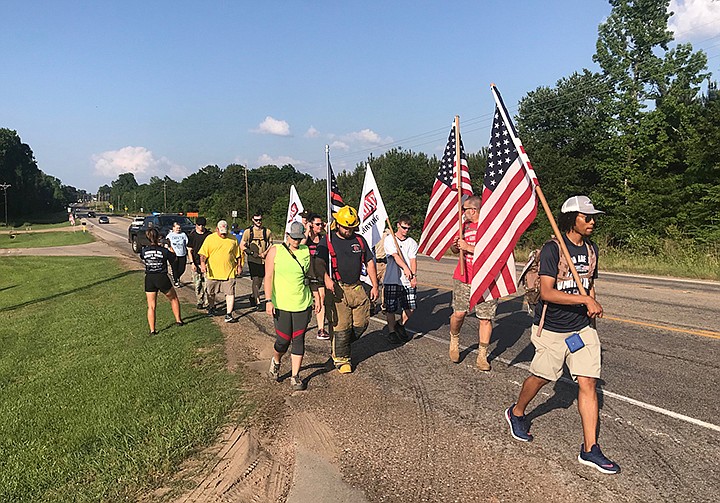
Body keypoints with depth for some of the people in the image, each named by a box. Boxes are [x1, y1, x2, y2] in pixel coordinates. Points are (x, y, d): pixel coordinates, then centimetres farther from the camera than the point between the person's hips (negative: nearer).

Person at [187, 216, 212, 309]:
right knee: (197, 284, 4)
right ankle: (199, 302, 15)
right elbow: (189, 250, 4)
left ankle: (206, 302, 1)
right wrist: (192, 263, -5)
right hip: (196, 263, 0)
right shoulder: (192, 235, 3)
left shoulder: (209, 234, 4)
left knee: (206, 284, -4)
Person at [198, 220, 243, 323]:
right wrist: (202, 263, -15)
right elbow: (203, 253, -1)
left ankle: (229, 314, -4)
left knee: (230, 293, -7)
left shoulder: (233, 239, 5)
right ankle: (211, 308, 41)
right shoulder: (210, 238, 1)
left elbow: (238, 254, 13)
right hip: (213, 272, 1)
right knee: (211, 293, 15)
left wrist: (239, 266, 8)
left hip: (229, 272, 0)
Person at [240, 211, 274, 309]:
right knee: (255, 280, -10)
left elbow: (271, 245, 11)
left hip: (264, 260, 3)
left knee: (260, 280, 12)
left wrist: (265, 253, -7)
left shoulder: (267, 231, 6)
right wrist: (252, 253, -11)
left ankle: (253, 297, 35)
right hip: (253, 260, -3)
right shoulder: (248, 231, 1)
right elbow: (242, 245, 1)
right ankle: (257, 302, -7)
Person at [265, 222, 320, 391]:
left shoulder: (306, 251, 7)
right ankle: (276, 361, 33)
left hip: (303, 304, 2)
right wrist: (269, 300, -11)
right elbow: (268, 277, -3)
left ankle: (295, 376, 14)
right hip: (281, 305, -2)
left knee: (299, 340, 3)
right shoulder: (275, 251, -1)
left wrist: (316, 297, 13)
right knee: (283, 340, 0)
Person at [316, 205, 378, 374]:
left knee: (362, 323, 8)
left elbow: (369, 262, 15)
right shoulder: (327, 241, -2)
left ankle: (341, 345, 32)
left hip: (356, 288, 5)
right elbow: (320, 262, -13)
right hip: (336, 289, -5)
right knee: (340, 326, -2)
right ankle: (341, 358, 16)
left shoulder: (359, 240, 11)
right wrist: (326, 278, -31)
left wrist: (375, 285, 9)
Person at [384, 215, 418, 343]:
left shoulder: (412, 242, 11)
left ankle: (401, 325, 27)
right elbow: (395, 255, -13)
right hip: (392, 279, -3)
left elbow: (413, 260, 1)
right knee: (391, 308, 1)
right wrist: (405, 268, -27)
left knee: (411, 306, 2)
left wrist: (414, 276, -14)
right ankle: (392, 331, 19)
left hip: (408, 280, 3)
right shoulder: (389, 239, 1)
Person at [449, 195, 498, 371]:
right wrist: (455, 245, -2)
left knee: (486, 318, 1)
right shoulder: (464, 225, 12)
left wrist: (468, 247, -18)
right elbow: (455, 249, 22)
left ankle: (482, 356, 12)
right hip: (463, 277, 4)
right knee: (459, 313, -3)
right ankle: (454, 340, 25)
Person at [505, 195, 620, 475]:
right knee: (541, 377, 10)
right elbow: (547, 292, -23)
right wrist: (585, 300, -27)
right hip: (551, 328, -5)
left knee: (588, 383, -1)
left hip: (582, 327, 5)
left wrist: (592, 306, 8)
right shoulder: (552, 249, -15)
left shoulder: (591, 248, 7)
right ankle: (516, 413, 39)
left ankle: (590, 449, 7)